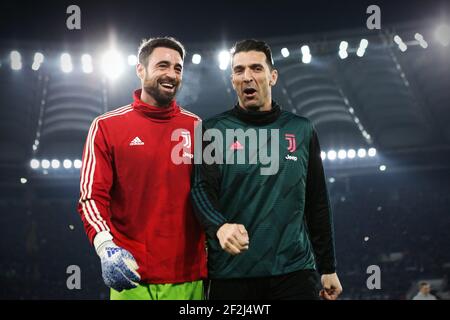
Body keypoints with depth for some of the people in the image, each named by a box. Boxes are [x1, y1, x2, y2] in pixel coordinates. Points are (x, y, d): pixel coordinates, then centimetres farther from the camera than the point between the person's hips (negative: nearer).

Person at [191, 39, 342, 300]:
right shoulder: (214, 131, 4)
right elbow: (202, 190, -9)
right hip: (231, 275, -1)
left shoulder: (302, 130, 10)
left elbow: (317, 203, 12)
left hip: (293, 271, 1)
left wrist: (328, 268, 11)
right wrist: (220, 226, -30)